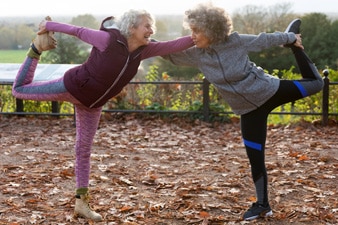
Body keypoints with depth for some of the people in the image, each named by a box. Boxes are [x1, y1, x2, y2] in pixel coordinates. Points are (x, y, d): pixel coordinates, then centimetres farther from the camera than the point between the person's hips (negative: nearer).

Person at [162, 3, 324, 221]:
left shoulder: (236, 41, -19)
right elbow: (173, 55, 2)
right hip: (249, 109, 3)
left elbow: (265, 39, -6)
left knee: (315, 83, 11)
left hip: (269, 90, -3)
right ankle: (263, 204, 17)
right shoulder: (197, 55, -9)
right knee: (255, 157, 3)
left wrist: (290, 38, 5)